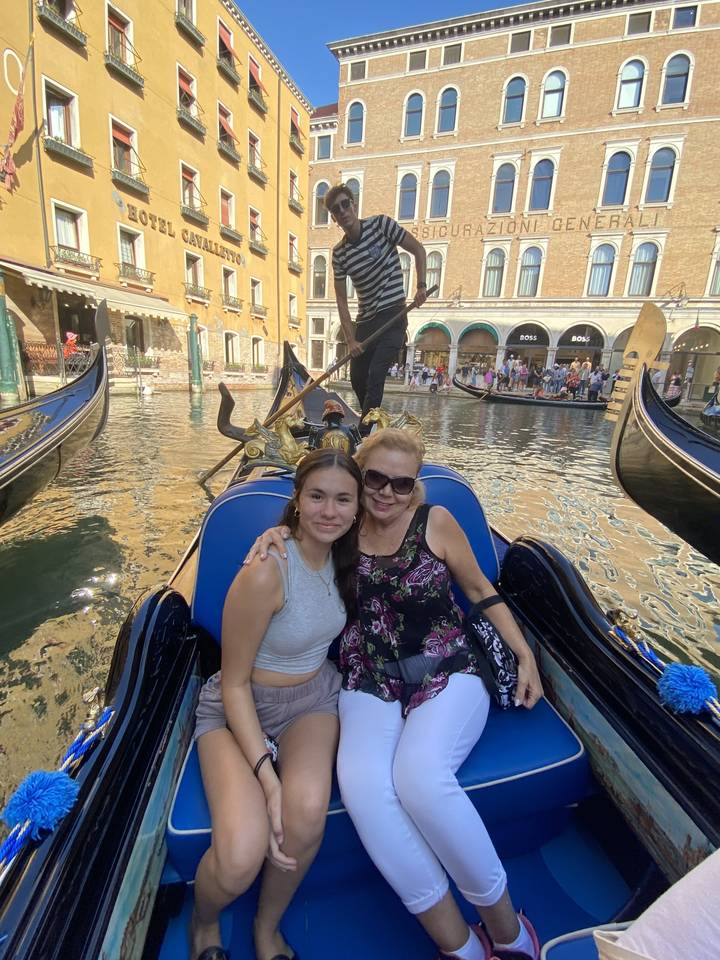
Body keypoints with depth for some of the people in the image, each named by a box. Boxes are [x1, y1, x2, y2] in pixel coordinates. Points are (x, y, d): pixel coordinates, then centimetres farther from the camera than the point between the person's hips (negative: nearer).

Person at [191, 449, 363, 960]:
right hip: (240, 708, -3)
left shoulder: (341, 556, -7)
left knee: (307, 813, -26)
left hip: (314, 698, 4)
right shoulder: (265, 574, -26)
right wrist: (267, 776, -21)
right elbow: (234, 684, -16)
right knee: (240, 862, -24)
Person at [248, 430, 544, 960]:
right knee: (361, 782, -27)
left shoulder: (436, 521, -3)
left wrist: (525, 654, 4)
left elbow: (481, 589, 7)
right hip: (371, 685, 2)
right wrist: (279, 532, -6)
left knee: (419, 776, -29)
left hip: (446, 676, -2)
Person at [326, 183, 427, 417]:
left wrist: (421, 286, -10)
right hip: (365, 320, 5)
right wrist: (350, 339, -8)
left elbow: (418, 250, 2)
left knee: (376, 373, -19)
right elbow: (341, 300, 1)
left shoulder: (381, 224, -4)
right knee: (357, 378, 9)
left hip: (392, 314, -5)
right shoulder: (339, 254, 4)